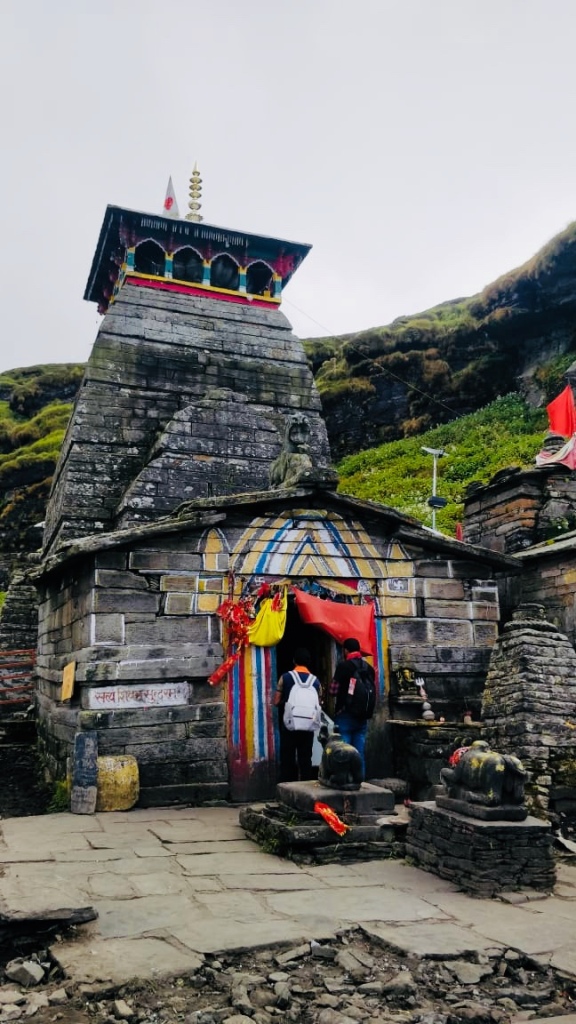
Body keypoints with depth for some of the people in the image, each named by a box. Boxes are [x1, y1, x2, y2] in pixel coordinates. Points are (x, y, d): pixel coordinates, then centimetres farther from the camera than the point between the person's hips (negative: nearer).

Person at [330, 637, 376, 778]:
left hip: (345, 715, -5)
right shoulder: (369, 668, 8)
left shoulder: (343, 666, -10)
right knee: (359, 755, 9)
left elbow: (333, 691, -8)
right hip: (362, 716, 5)